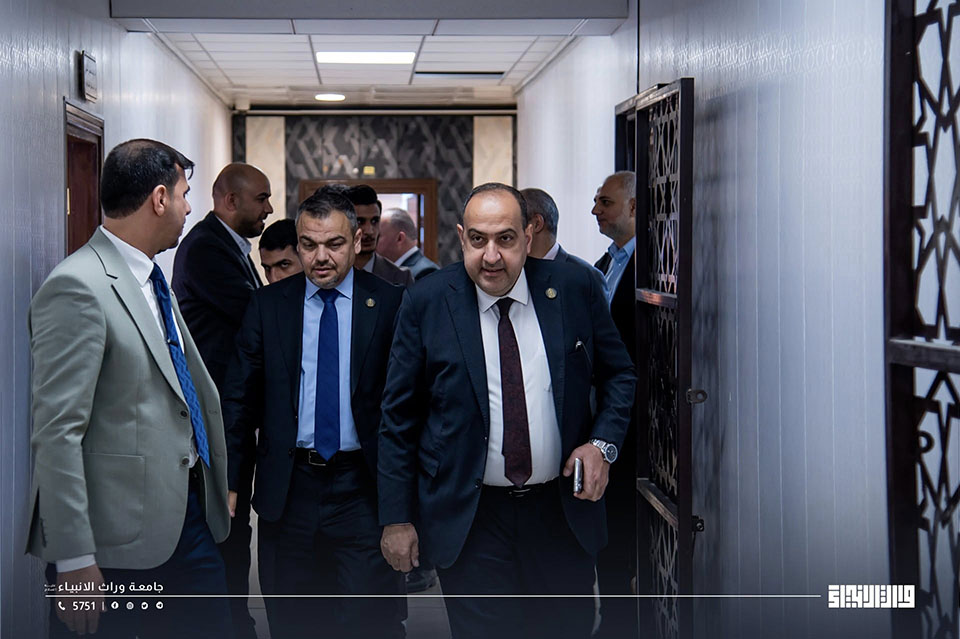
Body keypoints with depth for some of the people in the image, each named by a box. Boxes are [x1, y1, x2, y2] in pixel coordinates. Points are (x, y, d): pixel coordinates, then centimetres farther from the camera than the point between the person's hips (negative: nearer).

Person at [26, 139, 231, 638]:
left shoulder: (149, 279, 13)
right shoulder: (78, 288, -16)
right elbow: (57, 433, -20)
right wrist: (74, 561, -21)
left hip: (190, 516, 9)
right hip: (118, 544, -9)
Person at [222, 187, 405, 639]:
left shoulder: (390, 305, -2)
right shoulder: (267, 305, 4)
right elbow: (240, 398, 7)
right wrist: (229, 481, 1)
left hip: (362, 488, -2)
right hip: (288, 488, 2)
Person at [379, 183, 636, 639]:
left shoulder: (574, 288, -3)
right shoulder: (426, 303, -6)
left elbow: (619, 375, 9)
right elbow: (399, 416, -2)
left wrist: (603, 443, -9)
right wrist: (397, 518, -3)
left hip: (562, 511, 2)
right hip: (469, 519, -2)